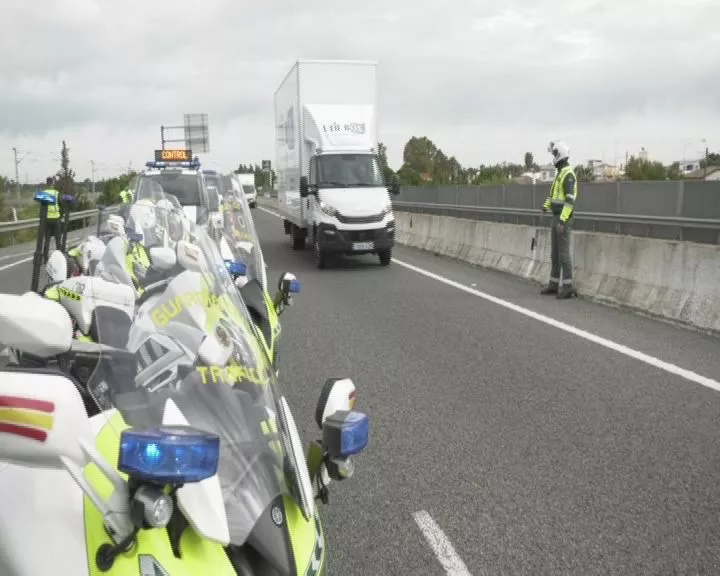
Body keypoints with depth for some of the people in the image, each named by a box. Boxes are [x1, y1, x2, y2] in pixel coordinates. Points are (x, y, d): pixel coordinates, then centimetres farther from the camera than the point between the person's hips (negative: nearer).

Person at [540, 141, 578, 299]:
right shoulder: (560, 173, 17)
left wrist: (562, 221, -29)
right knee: (555, 251, 12)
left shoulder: (568, 174, -18)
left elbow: (570, 200, -25)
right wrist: (546, 206, 13)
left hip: (563, 218, -10)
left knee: (563, 252, -9)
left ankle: (568, 287, -4)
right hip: (557, 217, 10)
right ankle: (554, 284, 19)